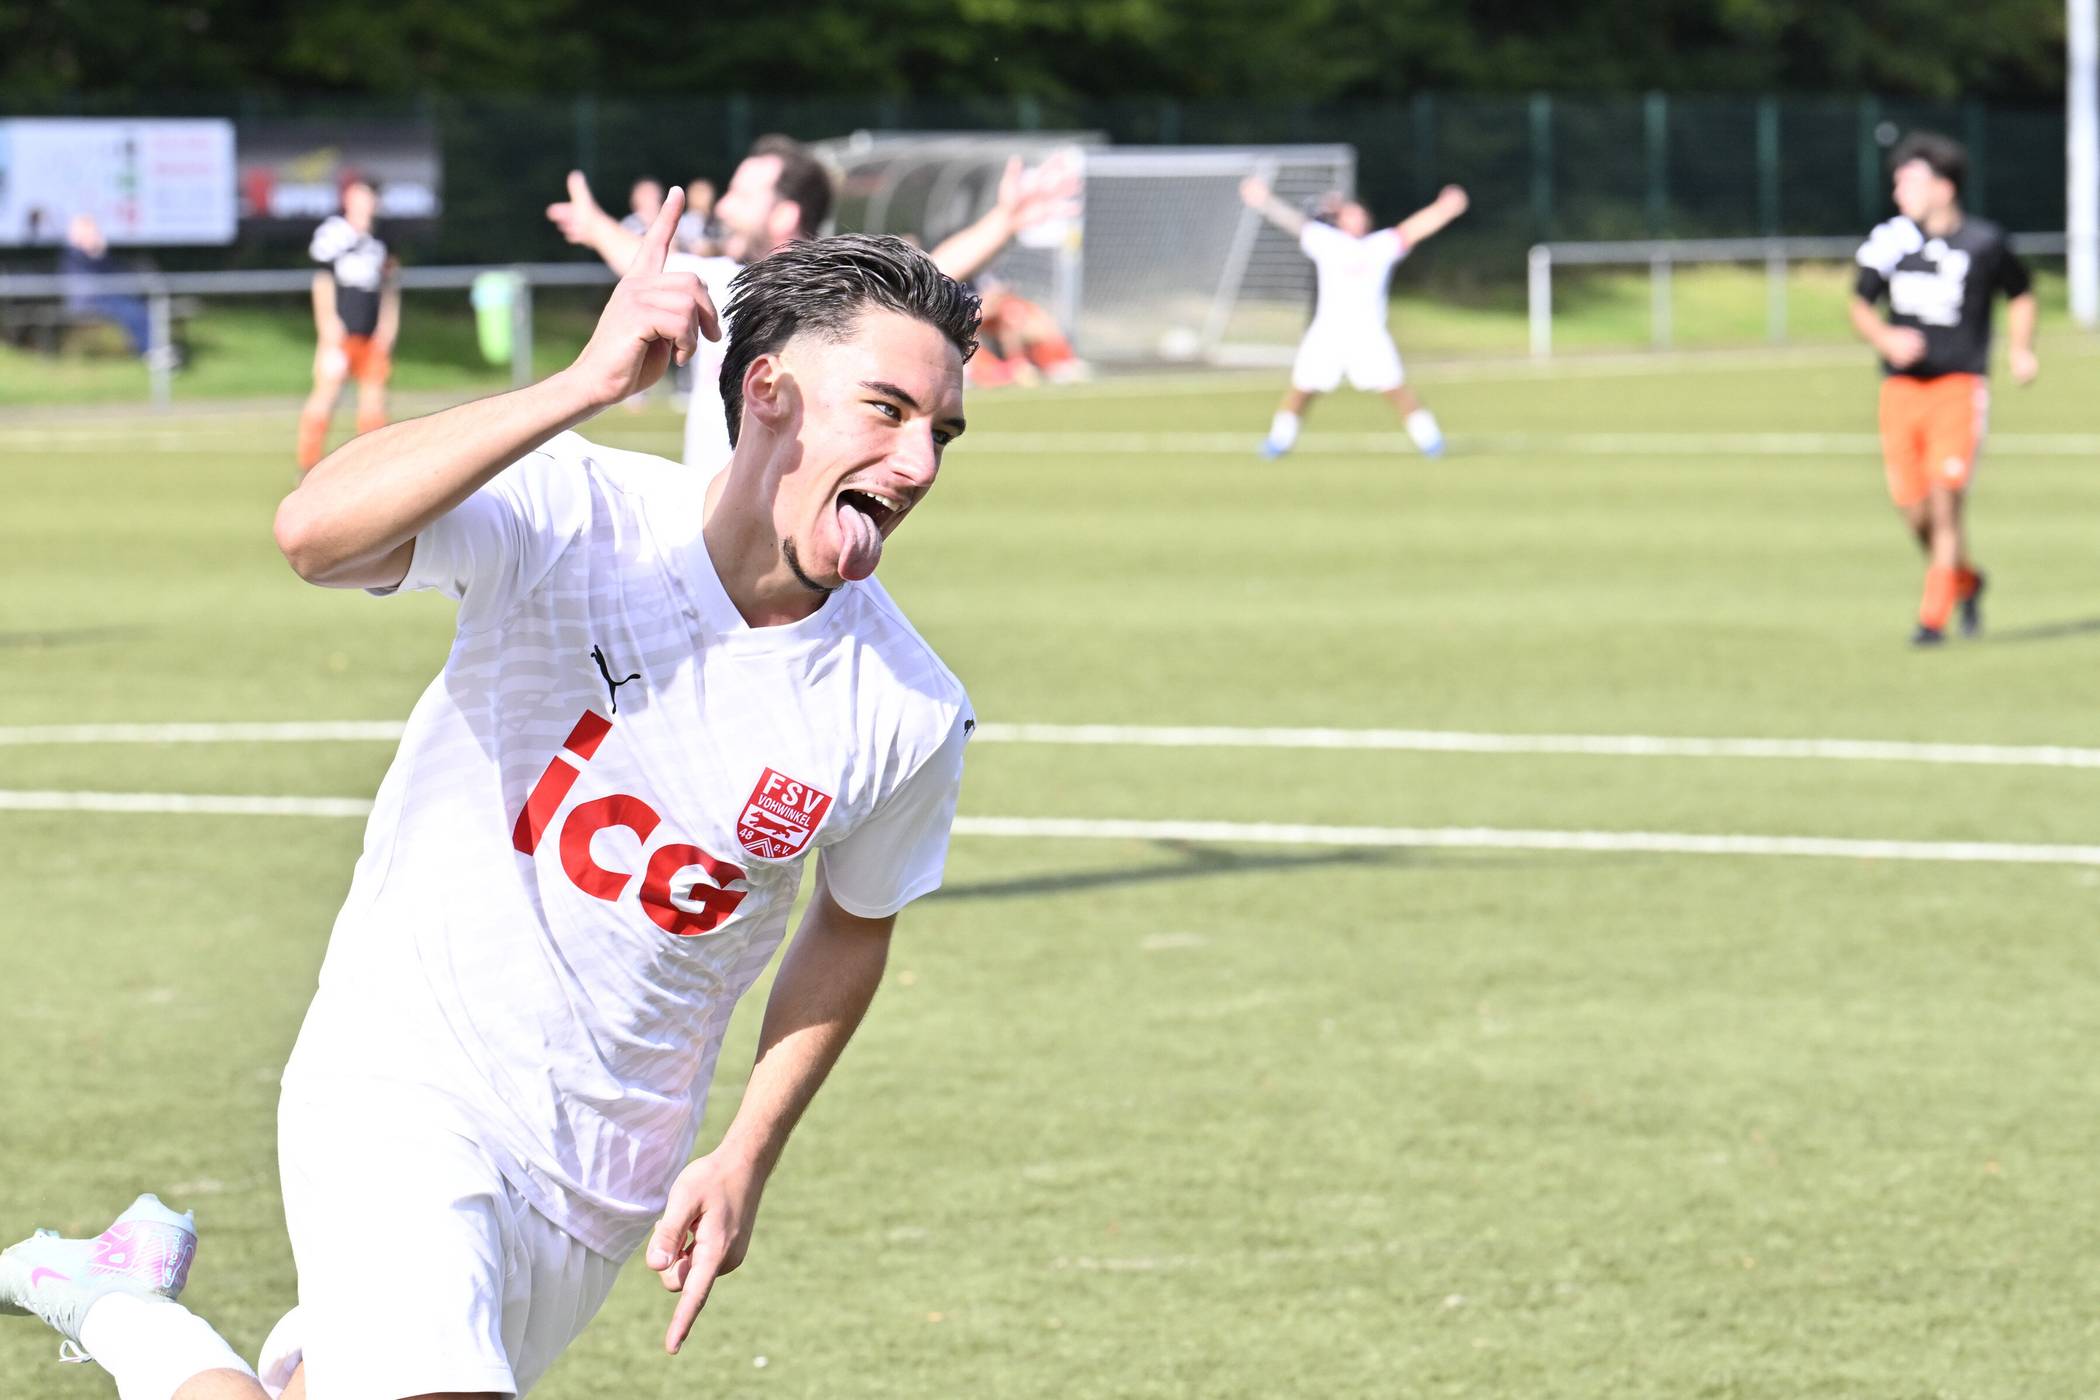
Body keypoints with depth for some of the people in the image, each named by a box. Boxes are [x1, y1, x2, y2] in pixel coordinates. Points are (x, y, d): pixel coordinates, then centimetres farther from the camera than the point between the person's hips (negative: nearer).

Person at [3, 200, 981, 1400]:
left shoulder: (912, 716, -9)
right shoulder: (571, 516, -18)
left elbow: (854, 926, 11)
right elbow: (316, 533, -38)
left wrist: (748, 1160, 4)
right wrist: (583, 389, -44)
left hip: (604, 1190, 5)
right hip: (406, 1093, -5)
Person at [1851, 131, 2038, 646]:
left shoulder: (1984, 242, -2)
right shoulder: (1889, 241, 2)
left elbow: (2021, 294, 16)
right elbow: (1860, 305, 9)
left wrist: (2021, 350, 1)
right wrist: (1885, 338, -11)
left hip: (1960, 386, -3)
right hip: (1901, 386, 3)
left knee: (1946, 498, -15)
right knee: (1912, 507, 3)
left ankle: (1933, 617, -9)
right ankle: (1965, 580, 32)